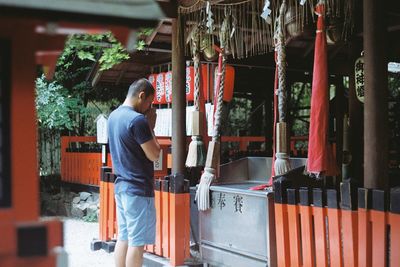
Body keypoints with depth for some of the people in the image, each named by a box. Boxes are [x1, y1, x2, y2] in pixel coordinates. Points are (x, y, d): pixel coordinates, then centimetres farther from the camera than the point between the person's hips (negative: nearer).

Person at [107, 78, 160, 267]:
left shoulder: (113, 116, 11)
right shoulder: (137, 120, -18)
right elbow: (154, 155, -14)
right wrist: (151, 127, -4)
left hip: (121, 186, 9)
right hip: (138, 189, -9)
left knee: (123, 237, 14)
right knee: (137, 242, -2)